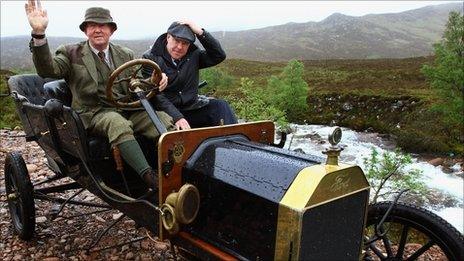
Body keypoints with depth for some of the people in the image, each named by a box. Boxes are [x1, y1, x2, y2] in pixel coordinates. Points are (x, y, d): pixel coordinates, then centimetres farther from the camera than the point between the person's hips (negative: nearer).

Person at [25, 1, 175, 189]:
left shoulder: (126, 55, 19)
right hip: (94, 113, -3)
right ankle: (150, 179, -43)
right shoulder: (71, 53, 9)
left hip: (128, 109, 4)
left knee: (164, 120, -24)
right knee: (119, 124, -38)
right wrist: (39, 33, -24)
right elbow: (47, 70, -8)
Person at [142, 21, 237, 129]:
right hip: (167, 112, -3)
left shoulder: (193, 55, 6)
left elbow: (219, 56, -4)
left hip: (192, 107, 4)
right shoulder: (150, 58, -5)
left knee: (221, 106, -18)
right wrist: (177, 117, -28)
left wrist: (201, 33, -13)